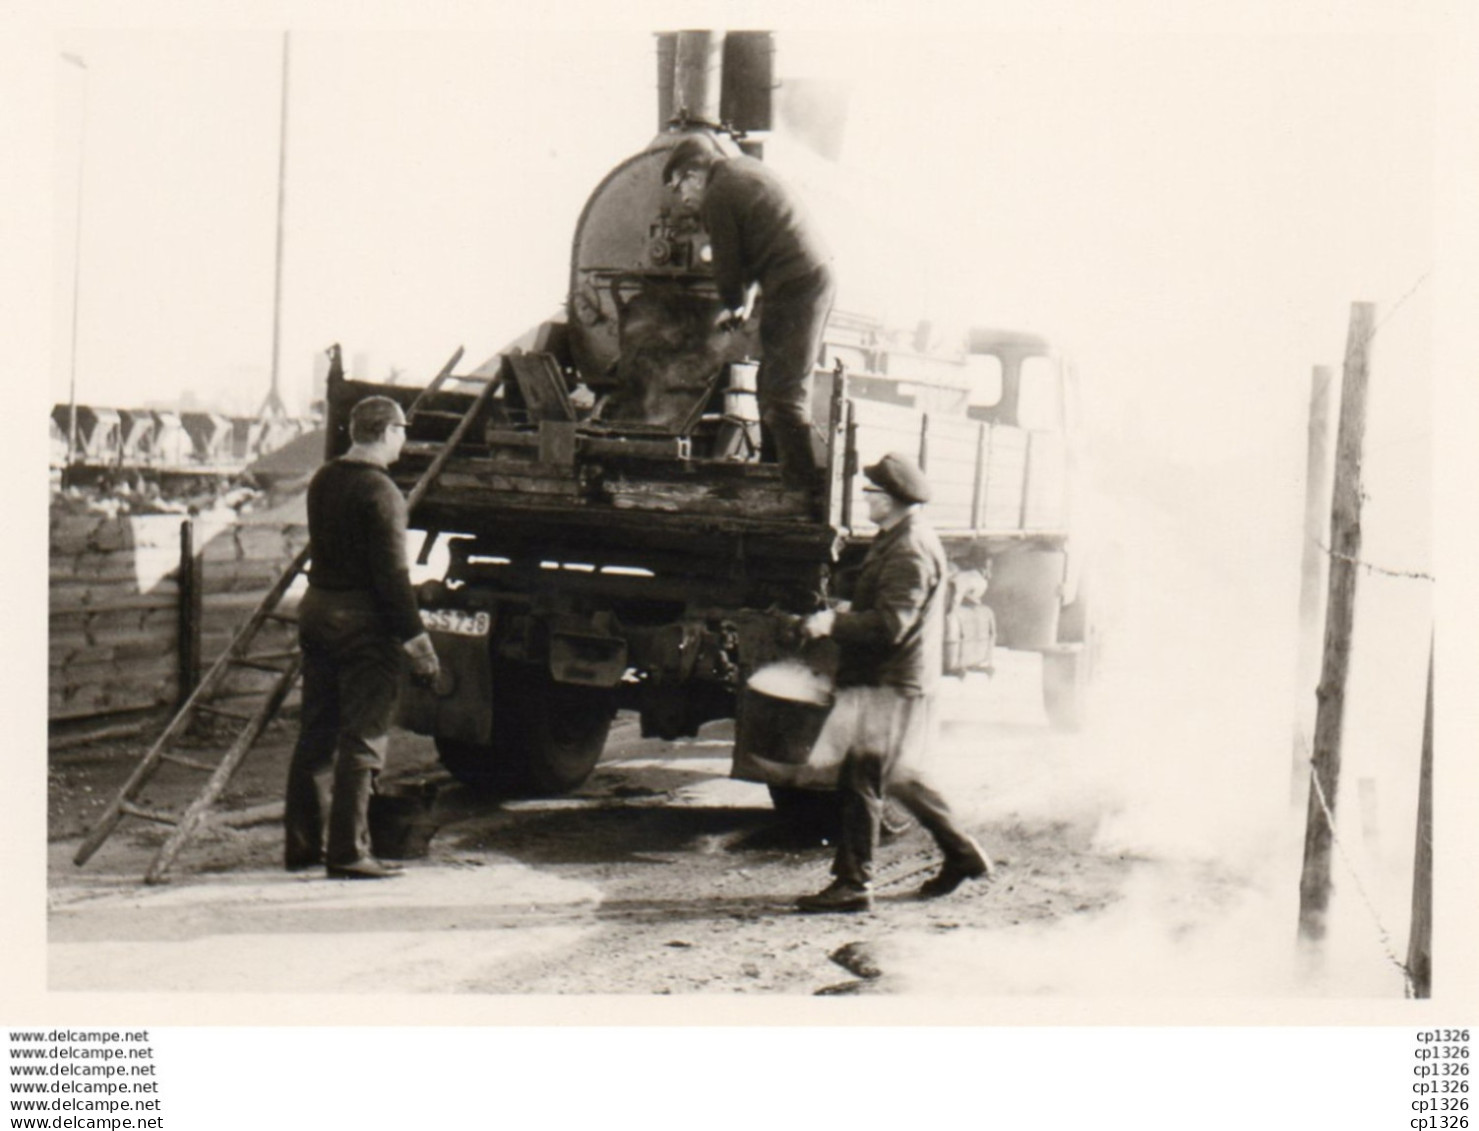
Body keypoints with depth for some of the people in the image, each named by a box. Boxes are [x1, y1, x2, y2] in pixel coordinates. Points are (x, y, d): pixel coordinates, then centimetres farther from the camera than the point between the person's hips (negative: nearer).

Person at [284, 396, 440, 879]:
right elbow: (390, 572, -19)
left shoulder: (323, 480, 10)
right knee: (363, 739, -3)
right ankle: (348, 852, -2)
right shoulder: (379, 491, -16)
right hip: (362, 621, -8)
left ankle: (300, 843, 20)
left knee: (315, 732, 14)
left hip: (318, 608, 8)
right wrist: (415, 637, -15)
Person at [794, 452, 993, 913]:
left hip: (892, 685, -11)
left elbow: (891, 625, -26)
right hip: (894, 680, 11)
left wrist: (834, 623, -25)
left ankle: (853, 884, -3)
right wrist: (844, 615, 16)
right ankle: (961, 853, 28)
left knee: (861, 780, -7)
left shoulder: (910, 551, -19)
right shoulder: (896, 539, 16)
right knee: (897, 775, 19)